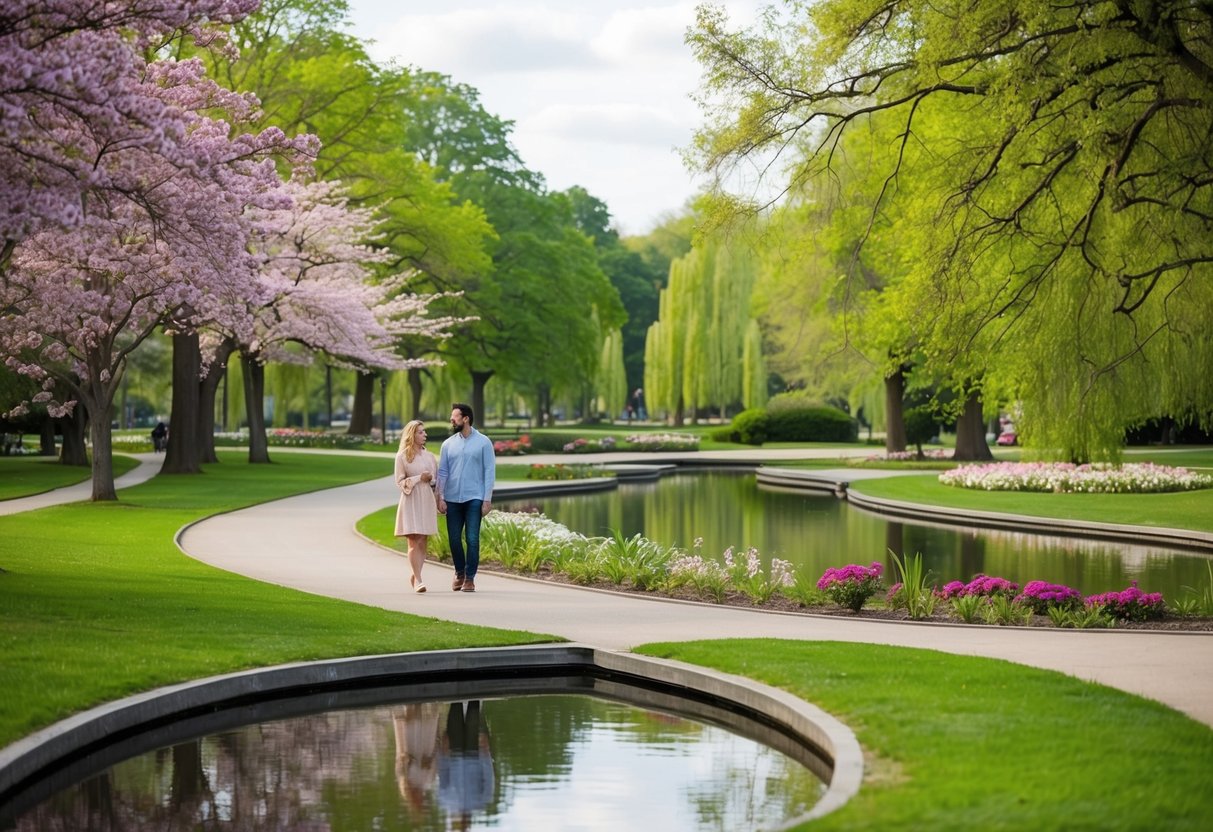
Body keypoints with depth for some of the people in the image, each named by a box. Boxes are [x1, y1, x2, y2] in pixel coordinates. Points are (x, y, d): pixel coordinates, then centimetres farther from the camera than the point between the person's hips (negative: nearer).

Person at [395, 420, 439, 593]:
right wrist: (419, 478, -12)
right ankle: (418, 580, -11)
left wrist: (431, 479, -6)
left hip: (427, 501, 4)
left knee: (423, 542, 4)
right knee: (414, 541, -11)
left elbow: (436, 479, 16)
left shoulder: (429, 456, 10)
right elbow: (400, 482, -1)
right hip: (411, 502, -4)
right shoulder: (402, 456, -1)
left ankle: (414, 576, 17)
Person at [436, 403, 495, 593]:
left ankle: (470, 578, 2)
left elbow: (490, 471, -3)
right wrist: (440, 497, -2)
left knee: (472, 539, -6)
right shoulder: (448, 444, 8)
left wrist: (488, 499, -8)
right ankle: (459, 573, 24)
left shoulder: (483, 442, -1)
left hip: (474, 499, -3)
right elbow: (442, 472, 7)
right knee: (454, 539, 6)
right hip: (452, 499, 3)